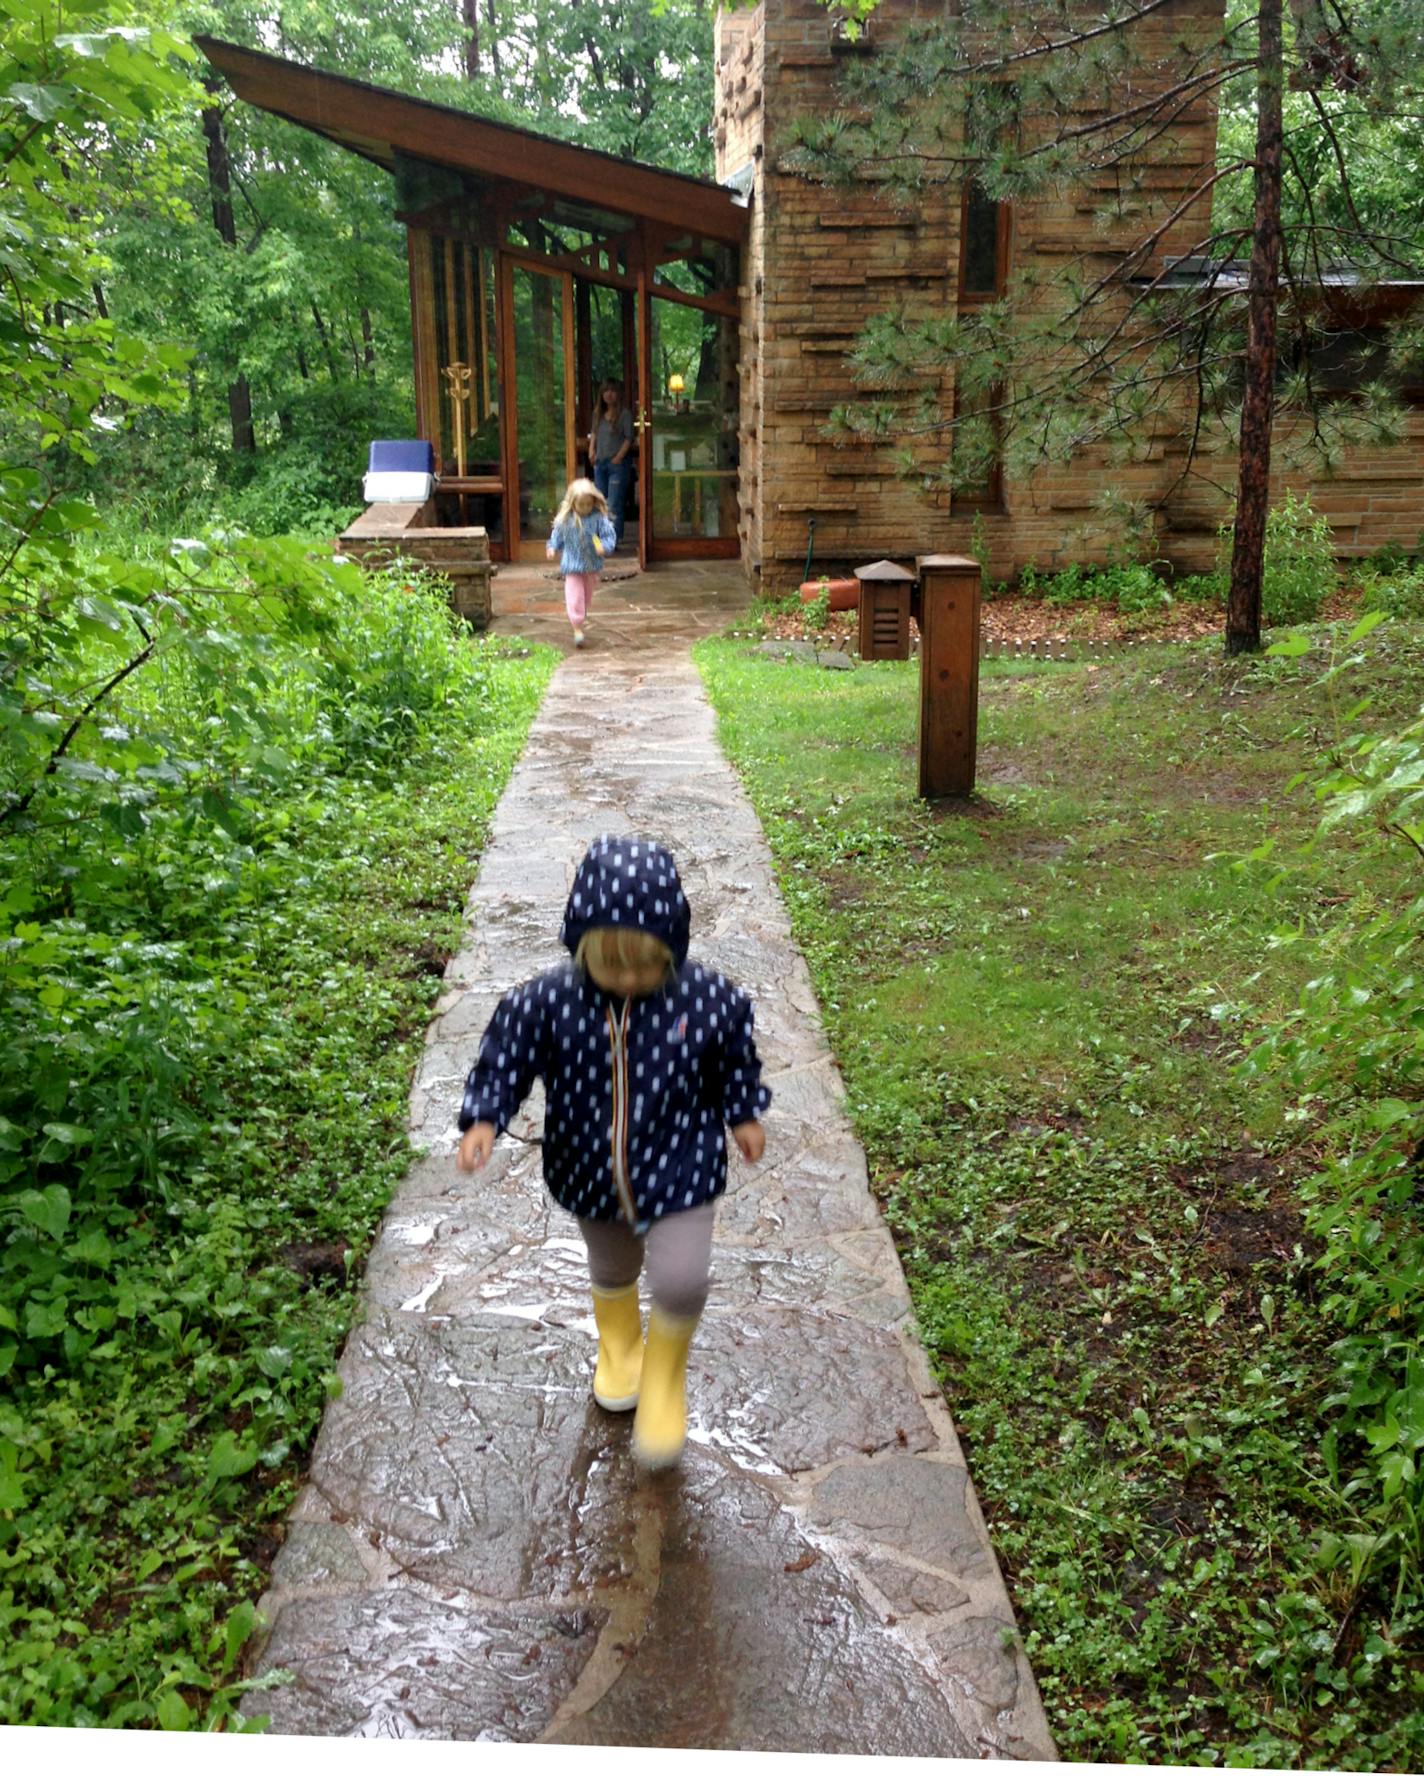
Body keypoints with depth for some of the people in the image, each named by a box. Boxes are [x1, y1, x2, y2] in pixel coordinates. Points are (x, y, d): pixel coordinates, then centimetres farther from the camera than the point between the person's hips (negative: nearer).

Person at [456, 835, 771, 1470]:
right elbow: (504, 1060, -12)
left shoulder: (710, 999, -20)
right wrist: (482, 1120, -26)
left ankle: (664, 1377, 25)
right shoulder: (547, 1002, -23)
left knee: (681, 1281, -9)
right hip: (591, 1174, 2)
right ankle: (618, 1348, 59)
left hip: (680, 1173, -1)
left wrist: (744, 1115, 6)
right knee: (611, 1273, 25)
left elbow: (736, 1060, -1)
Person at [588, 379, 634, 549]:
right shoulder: (598, 413, 10)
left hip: (618, 463, -6)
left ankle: (614, 540, -4)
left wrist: (619, 456, -18)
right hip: (600, 462, 6)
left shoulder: (624, 414, -7)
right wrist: (591, 449, 3)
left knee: (614, 504, -8)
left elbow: (629, 438, -9)